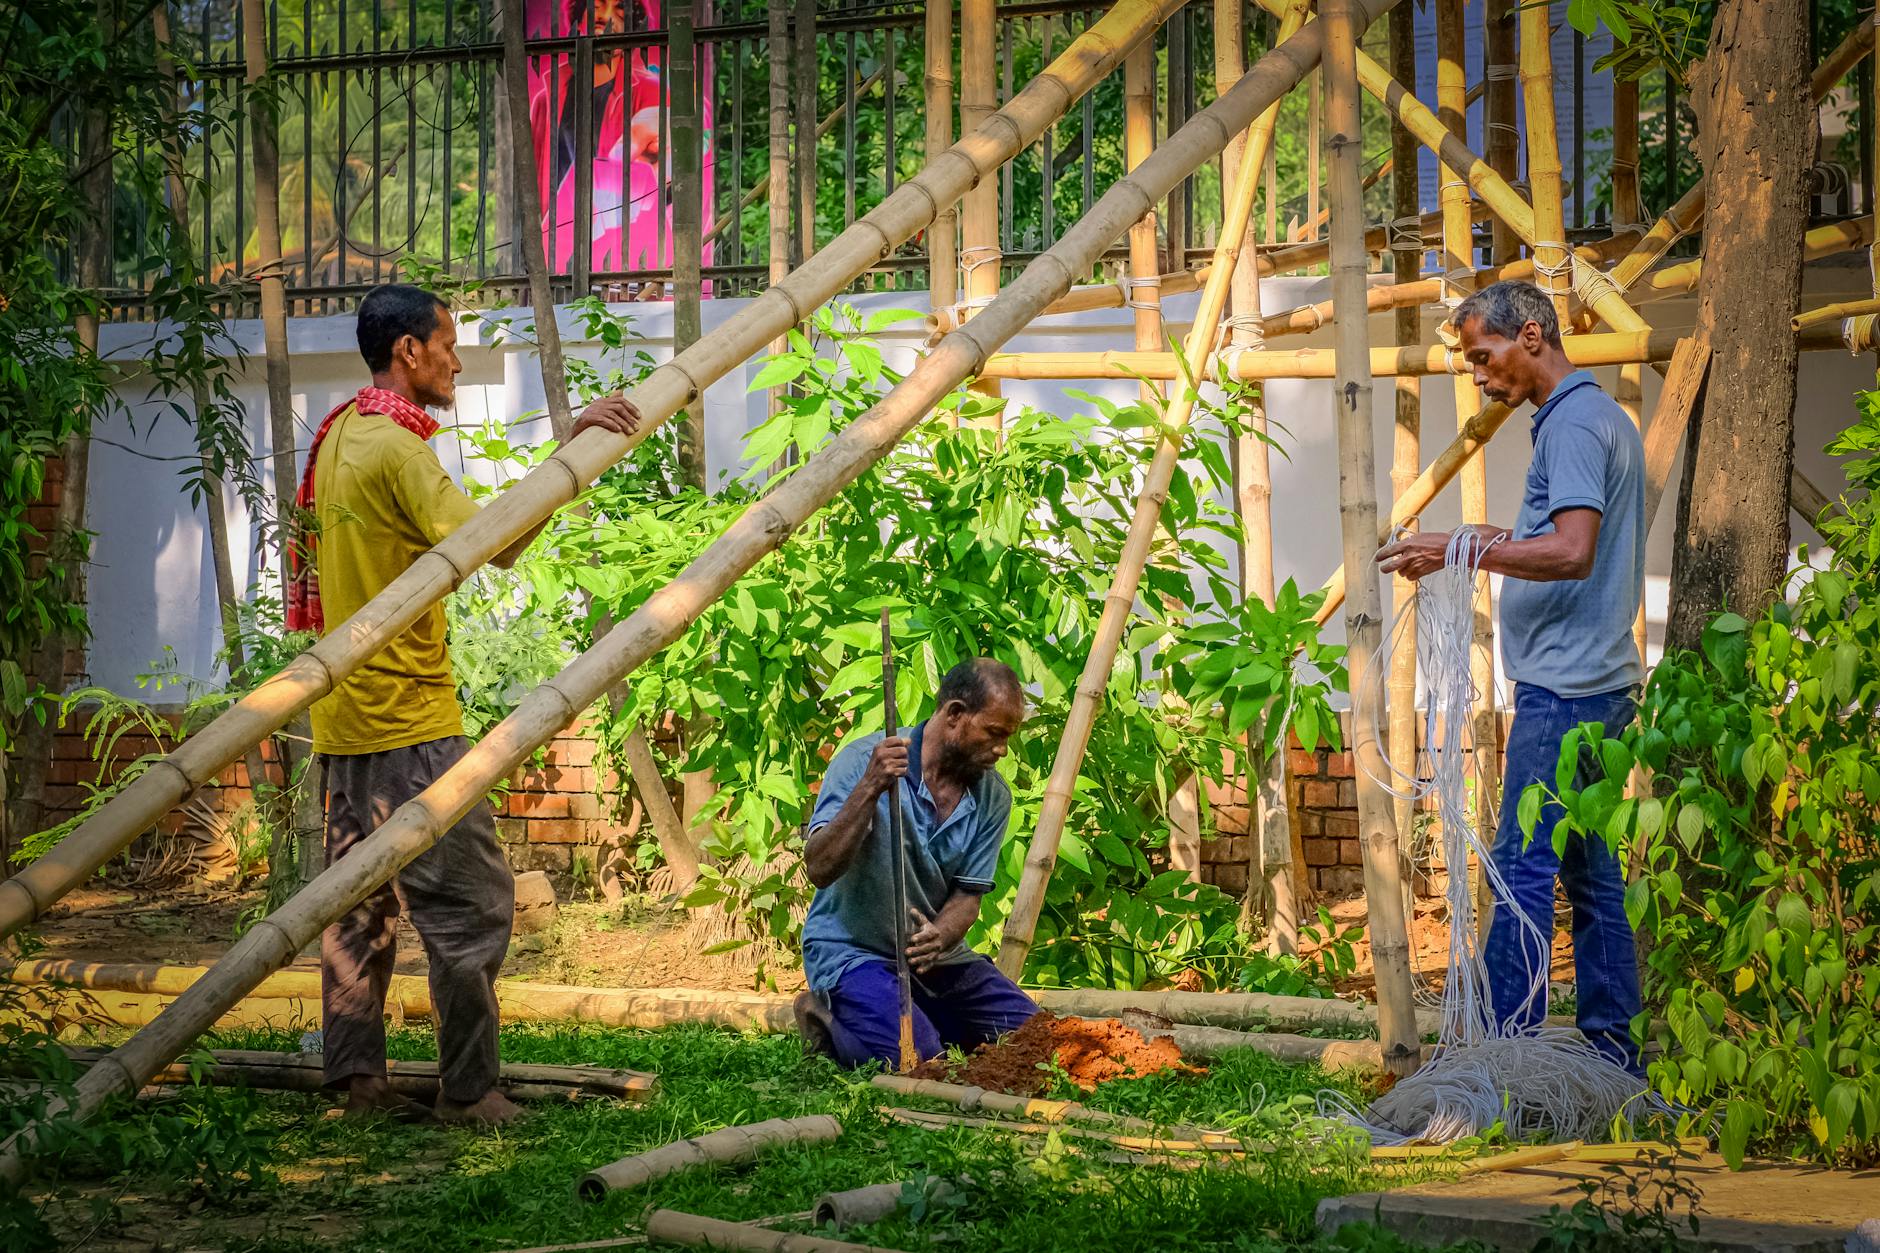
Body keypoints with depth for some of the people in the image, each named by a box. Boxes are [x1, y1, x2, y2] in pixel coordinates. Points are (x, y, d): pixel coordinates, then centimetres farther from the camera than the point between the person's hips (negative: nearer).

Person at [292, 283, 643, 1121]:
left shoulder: (341, 436, 15)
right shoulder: (394, 448, -16)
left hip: (346, 716, 10)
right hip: (407, 718, -10)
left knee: (362, 898, 11)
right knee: (471, 902, -6)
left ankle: (355, 1077, 13)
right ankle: (468, 1089, -5)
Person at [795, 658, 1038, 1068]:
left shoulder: (992, 797, -1)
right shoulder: (864, 761, -17)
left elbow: (968, 896, -1)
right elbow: (819, 869, -26)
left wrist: (940, 939, -24)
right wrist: (870, 789, -38)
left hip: (934, 956, 6)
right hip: (851, 952, -6)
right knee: (915, 1055, -28)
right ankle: (828, 1019, 2)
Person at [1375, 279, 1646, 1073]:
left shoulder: (1574, 422, -13)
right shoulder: (1603, 417, 20)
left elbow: (1573, 553, -24)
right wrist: (1497, 541, 21)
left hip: (1563, 685, -11)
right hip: (1599, 680, 11)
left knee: (1523, 868, -11)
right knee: (1589, 868, 11)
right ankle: (1613, 1057, 13)